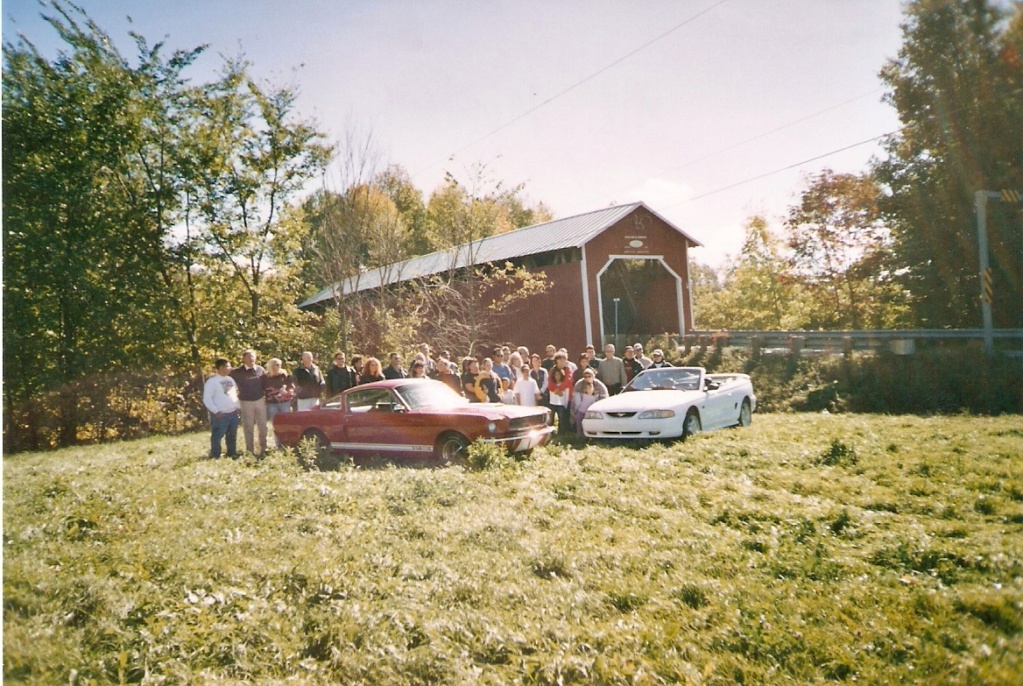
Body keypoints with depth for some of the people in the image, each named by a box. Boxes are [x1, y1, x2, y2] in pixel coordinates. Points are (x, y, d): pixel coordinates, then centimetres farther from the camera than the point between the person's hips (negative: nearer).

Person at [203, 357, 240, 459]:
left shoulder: (230, 379, 13)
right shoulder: (212, 381, -9)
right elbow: (207, 399, -13)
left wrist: (238, 406, 12)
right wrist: (216, 411, -18)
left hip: (233, 413, 7)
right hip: (220, 414, -7)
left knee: (232, 436, 14)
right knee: (217, 436, -3)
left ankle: (232, 454, 24)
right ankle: (215, 456, 5)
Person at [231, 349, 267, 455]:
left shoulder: (261, 370, 4)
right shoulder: (237, 372, -4)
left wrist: (266, 396, 5)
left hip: (260, 401, 2)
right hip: (246, 402, -2)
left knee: (262, 425, 7)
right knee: (248, 427, 3)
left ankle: (263, 448, 17)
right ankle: (250, 450, 10)